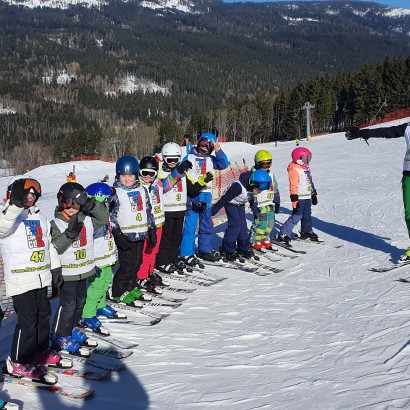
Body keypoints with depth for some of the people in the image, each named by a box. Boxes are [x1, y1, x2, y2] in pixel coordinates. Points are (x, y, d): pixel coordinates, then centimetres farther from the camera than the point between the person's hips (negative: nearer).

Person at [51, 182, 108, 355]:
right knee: (68, 304, -3)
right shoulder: (56, 223, -15)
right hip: (66, 272, -7)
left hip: (83, 270, 7)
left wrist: (91, 204, -16)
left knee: (80, 301, 19)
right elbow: (56, 246, -23)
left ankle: (72, 327, 37)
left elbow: (103, 218, -1)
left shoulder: (87, 219, 2)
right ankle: (60, 336, 10)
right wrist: (70, 233, -37)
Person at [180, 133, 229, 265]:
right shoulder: (189, 157, 0)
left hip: (206, 196, 5)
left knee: (207, 226, 16)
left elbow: (224, 164, -4)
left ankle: (205, 250, 30)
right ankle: (187, 254, 0)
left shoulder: (211, 159, 10)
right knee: (190, 226, -6)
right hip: (192, 196, -5)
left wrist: (218, 151, -16)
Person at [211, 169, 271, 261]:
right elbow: (225, 198, -30)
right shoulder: (238, 186, -39)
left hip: (240, 204, 7)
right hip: (231, 203, -7)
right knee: (235, 224, -15)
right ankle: (227, 251, -8)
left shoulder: (254, 187, -18)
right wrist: (215, 209, -23)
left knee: (243, 225, 3)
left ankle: (244, 249, 15)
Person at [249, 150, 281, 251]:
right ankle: (254, 242, 7)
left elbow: (275, 190, 20)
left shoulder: (270, 174, 13)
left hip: (270, 205, 8)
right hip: (260, 205, -8)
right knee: (260, 224, -9)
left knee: (270, 224, 10)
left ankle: (265, 240, 27)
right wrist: (254, 206, -17)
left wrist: (277, 203, 17)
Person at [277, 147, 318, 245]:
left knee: (307, 215, 18)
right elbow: (293, 186, -21)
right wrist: (295, 201, -24)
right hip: (300, 198, -9)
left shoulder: (307, 168, 12)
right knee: (296, 216, -11)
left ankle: (307, 232, 34)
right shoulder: (294, 170, -18)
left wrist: (314, 194, 24)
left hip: (308, 197, 9)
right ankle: (283, 235, -8)